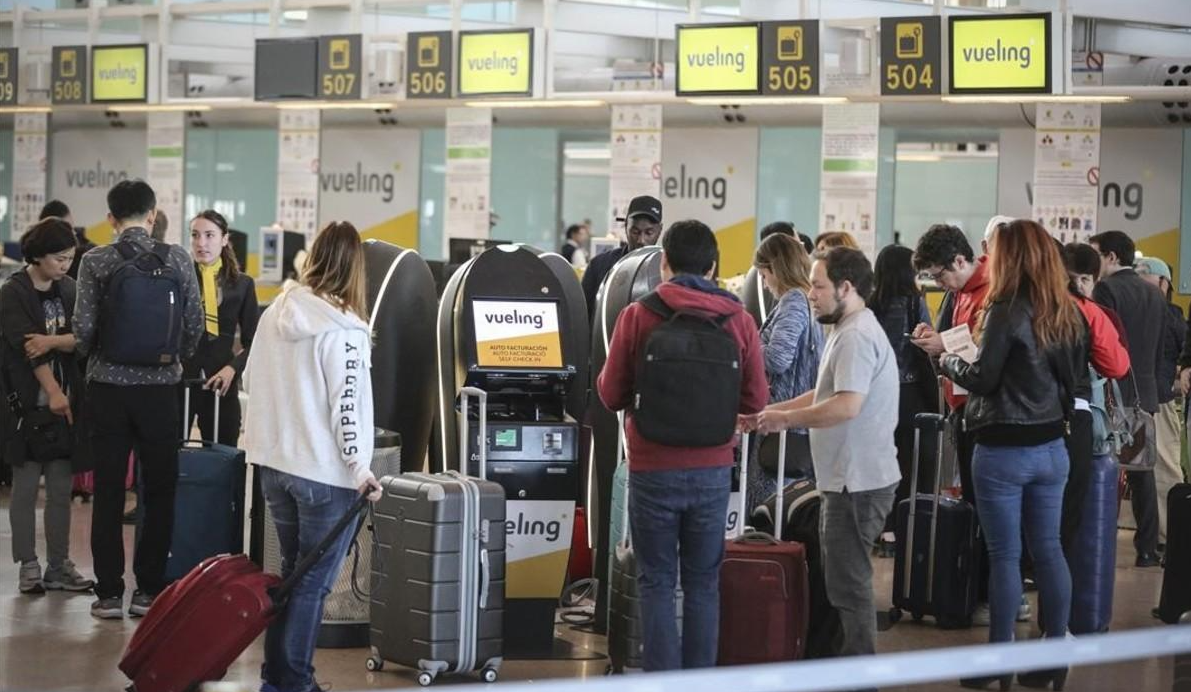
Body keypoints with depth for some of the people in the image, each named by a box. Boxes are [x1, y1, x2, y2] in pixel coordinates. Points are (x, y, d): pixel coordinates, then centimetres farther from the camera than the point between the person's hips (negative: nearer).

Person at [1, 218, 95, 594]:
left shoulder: (69, 290, 9)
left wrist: (52, 341, -19)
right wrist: (53, 392, -20)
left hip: (65, 402, 5)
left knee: (61, 488, 6)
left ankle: (59, 565, 12)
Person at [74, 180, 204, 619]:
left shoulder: (96, 262, -6)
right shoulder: (176, 259, -3)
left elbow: (84, 328, -9)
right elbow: (195, 324, -2)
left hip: (108, 386, 0)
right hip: (160, 387, 0)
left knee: (108, 492, 6)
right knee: (159, 492, 9)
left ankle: (109, 593, 8)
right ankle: (149, 590, 10)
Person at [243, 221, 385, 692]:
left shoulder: (275, 313, 5)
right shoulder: (343, 330, -15)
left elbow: (251, 382, 15)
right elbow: (346, 408, -17)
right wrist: (361, 470, -12)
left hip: (274, 462, 7)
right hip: (325, 472, -7)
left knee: (292, 570, 19)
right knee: (313, 581, 3)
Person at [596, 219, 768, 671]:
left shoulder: (637, 317, -7)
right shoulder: (738, 320, -2)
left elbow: (611, 395, -2)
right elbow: (755, 401, 2)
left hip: (654, 469, -2)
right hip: (713, 469, 2)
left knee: (657, 582, 6)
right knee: (703, 583, 10)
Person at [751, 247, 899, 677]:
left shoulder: (856, 337, -18)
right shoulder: (850, 331, 17)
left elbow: (846, 406, -28)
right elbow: (828, 394, 23)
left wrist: (786, 418, -17)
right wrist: (774, 411, 13)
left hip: (858, 482, -11)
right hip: (852, 478, 11)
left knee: (849, 582, -6)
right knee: (844, 579, 17)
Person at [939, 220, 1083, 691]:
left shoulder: (1006, 311, -16)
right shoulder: (1069, 314, 5)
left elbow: (983, 380, -14)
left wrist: (949, 362, 4)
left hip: (1004, 450, -6)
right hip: (1051, 446, 6)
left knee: (1005, 555, 0)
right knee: (1048, 550, 11)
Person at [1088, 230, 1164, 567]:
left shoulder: (1106, 289, -12)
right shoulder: (1154, 294, 11)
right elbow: (1160, 350, 14)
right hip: (1145, 393, 7)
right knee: (1141, 472, 10)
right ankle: (1147, 548, 11)